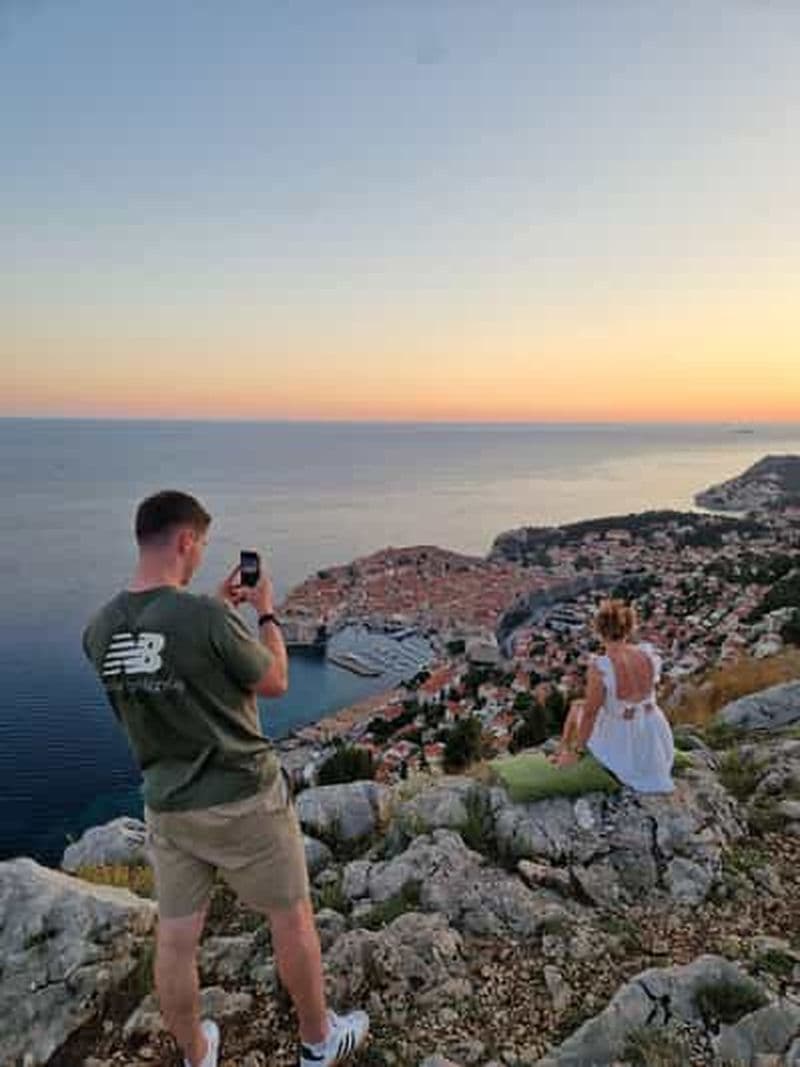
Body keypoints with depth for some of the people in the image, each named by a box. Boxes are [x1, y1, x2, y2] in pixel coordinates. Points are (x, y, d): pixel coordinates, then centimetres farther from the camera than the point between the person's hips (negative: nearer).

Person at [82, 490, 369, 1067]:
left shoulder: (100, 630, -6)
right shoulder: (208, 619, -26)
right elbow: (276, 683, -10)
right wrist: (267, 613, 1)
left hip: (167, 806, 6)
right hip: (243, 800, -5)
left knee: (176, 938, 18)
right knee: (292, 917, 16)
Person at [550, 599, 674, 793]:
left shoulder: (599, 668, -31)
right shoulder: (649, 653, -17)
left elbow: (590, 713, -20)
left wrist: (577, 751, -7)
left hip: (621, 740, -4)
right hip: (655, 735, 4)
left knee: (576, 707, 27)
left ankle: (561, 755, 44)